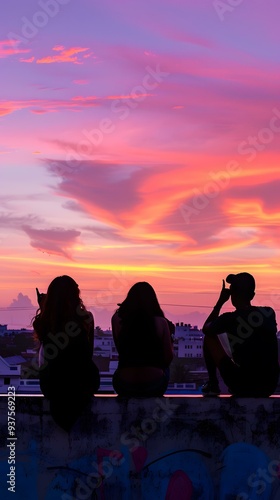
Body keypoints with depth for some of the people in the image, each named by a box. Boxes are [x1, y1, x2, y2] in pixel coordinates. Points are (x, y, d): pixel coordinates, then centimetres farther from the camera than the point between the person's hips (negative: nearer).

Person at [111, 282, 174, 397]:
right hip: (154, 387, -1)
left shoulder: (117, 319, -4)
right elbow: (168, 358, -2)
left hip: (124, 388, 1)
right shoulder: (160, 322, -7)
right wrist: (169, 335, 14)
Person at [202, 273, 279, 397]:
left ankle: (213, 384, 24)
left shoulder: (229, 319, -11)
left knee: (209, 338, 14)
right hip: (269, 387, 4)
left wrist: (220, 302, 15)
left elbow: (205, 329, 12)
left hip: (242, 387, -4)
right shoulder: (269, 313, 0)